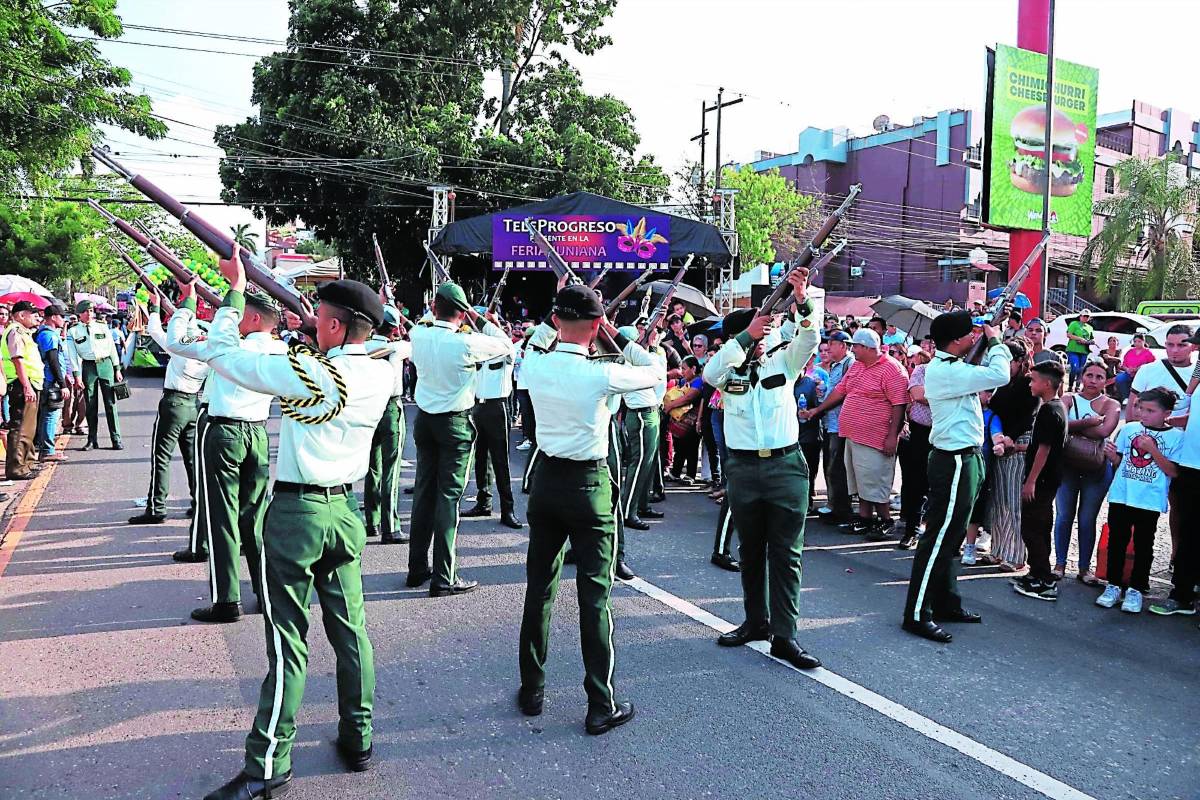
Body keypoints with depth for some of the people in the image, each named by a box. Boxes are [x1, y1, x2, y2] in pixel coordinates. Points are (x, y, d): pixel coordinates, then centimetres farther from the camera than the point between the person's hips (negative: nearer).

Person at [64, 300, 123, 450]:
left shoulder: (103, 327, 7)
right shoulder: (73, 332, 3)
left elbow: (112, 348, 10)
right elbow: (72, 356, 1)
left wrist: (117, 369, 7)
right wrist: (77, 376, -6)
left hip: (106, 364, 0)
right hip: (88, 367, 0)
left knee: (110, 403, -2)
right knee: (91, 405, 4)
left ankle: (116, 439, 2)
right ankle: (92, 440, 12)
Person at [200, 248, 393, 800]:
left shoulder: (305, 372, -17)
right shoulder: (382, 374, 0)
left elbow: (223, 353, -9)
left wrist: (235, 292, 1)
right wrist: (304, 333, 23)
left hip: (296, 511, -6)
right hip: (344, 509, 6)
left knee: (288, 640, -1)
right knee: (350, 628, 14)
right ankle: (358, 739, 25)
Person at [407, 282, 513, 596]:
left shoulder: (418, 335, -4)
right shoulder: (466, 343, -19)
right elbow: (507, 346, -5)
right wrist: (479, 320, -1)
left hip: (424, 420, 5)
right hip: (455, 423, -5)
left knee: (424, 492, 14)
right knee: (448, 496, -2)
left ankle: (417, 567, 23)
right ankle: (444, 578, 1)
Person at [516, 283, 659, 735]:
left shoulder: (535, 365, -5)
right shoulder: (601, 375, -17)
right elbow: (655, 373, 0)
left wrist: (556, 319, 14)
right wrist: (617, 335, 3)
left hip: (546, 479, 5)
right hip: (589, 486, -4)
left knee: (539, 589, 15)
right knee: (594, 596, 1)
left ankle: (532, 690, 27)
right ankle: (601, 706, 8)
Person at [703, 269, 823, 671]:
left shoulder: (782, 362, 4)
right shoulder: (727, 370, 3)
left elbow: (809, 339, -12)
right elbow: (710, 371, -20)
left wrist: (803, 301, -31)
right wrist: (747, 336, -30)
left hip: (786, 465, -1)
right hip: (743, 468, 1)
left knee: (786, 553, -1)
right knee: (751, 550, 13)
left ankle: (783, 636, 2)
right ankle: (756, 622, 27)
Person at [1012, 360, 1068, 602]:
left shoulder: (1048, 411, -18)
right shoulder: (1058, 407, 12)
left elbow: (1044, 448, -21)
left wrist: (1031, 481, -20)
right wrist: (1019, 446, 28)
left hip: (1040, 480, -10)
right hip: (1049, 479, 10)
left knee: (1032, 529, -5)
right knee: (1040, 528, 17)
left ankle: (1045, 583, -2)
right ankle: (1038, 575, 26)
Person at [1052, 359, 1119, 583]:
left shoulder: (1111, 405, 2)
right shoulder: (1068, 399, 3)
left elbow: (1104, 431, -18)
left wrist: (1073, 426, -13)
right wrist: (1087, 424, -23)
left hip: (1097, 467, 0)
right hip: (1067, 464, 0)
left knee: (1088, 519, 5)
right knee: (1064, 515, 5)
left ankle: (1085, 567, 15)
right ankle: (1060, 563, 14)